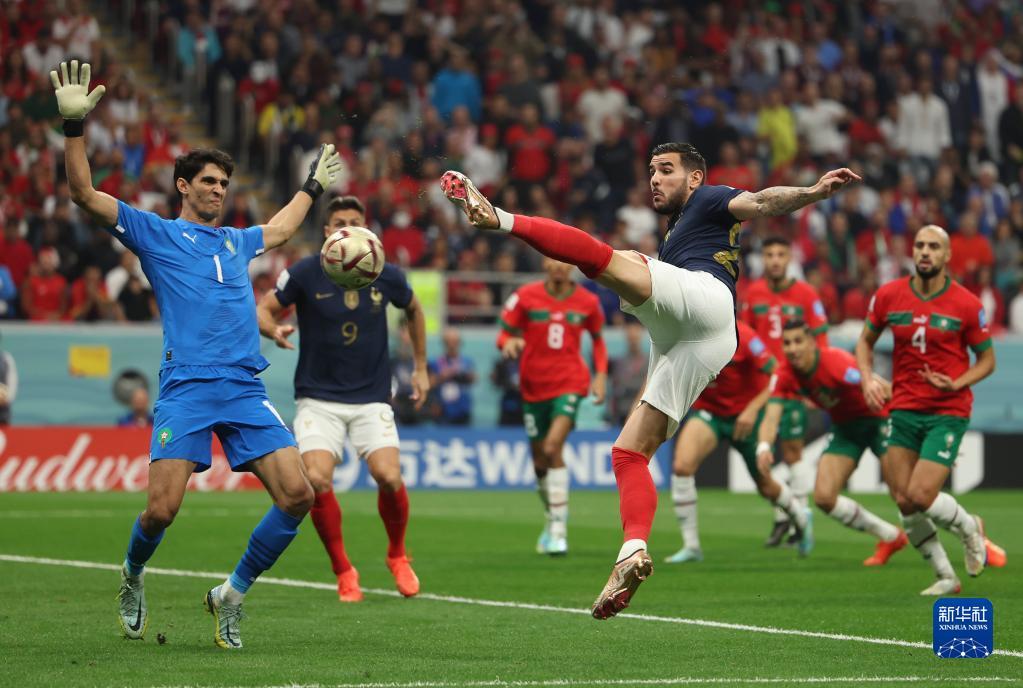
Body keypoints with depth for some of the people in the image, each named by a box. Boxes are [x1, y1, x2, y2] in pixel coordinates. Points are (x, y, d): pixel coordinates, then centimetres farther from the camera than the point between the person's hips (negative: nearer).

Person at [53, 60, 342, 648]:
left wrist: (313, 187, 53)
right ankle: (133, 579, 20)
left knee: (298, 494, -11)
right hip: (187, 389, -5)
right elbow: (85, 194, 0)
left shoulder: (237, 241, 25)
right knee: (162, 509, -14)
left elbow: (281, 228, 49)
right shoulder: (155, 233, 10)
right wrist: (74, 125, -9)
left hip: (246, 390, 5)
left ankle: (232, 595, 5)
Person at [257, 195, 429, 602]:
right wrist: (273, 329, -25)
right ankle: (343, 572, 0)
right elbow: (262, 309, -2)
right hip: (319, 398, -1)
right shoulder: (305, 273, -8)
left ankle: (397, 555, 11)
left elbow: (413, 310, 18)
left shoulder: (386, 275, -2)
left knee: (388, 476, -19)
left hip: (372, 397, 1)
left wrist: (421, 367, 19)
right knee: (316, 480, -21)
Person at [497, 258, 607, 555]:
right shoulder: (526, 296, -2)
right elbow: (505, 333, 2)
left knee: (553, 447, -22)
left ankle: (559, 529, -19)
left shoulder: (587, 302, 1)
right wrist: (509, 343, -22)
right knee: (540, 460, 8)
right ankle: (553, 518, 34)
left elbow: (597, 339, 17)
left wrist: (601, 375, 5)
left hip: (570, 382, -2)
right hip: (533, 385, 2)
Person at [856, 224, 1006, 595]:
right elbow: (865, 341, 15)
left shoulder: (967, 305, -7)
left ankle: (969, 527, 18)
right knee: (903, 501, -3)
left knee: (920, 496, -15)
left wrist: (957, 383, -15)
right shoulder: (888, 296, 0)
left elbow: (986, 359, 3)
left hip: (948, 412, -4)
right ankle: (946, 577, 15)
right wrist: (867, 379, -3)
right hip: (903, 409, 4)